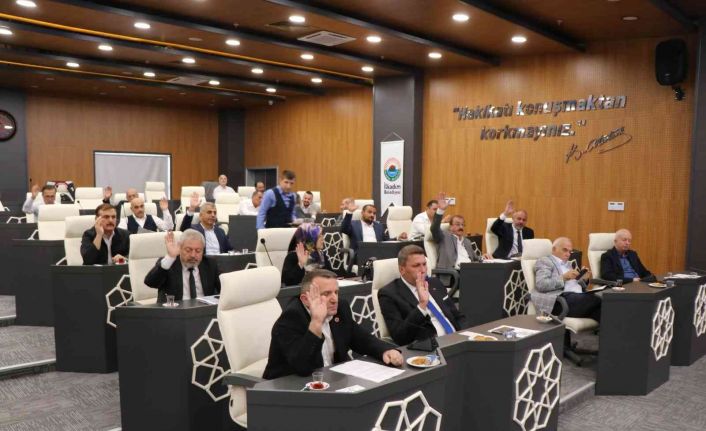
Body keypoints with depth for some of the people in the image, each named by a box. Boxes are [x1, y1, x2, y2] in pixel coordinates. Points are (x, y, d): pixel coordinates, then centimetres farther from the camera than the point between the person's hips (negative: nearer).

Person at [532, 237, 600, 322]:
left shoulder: (568, 264, 31)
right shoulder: (545, 261, 7)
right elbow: (541, 285, -9)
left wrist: (584, 279, 10)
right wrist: (563, 277, -15)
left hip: (577, 298, 8)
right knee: (596, 300, -31)